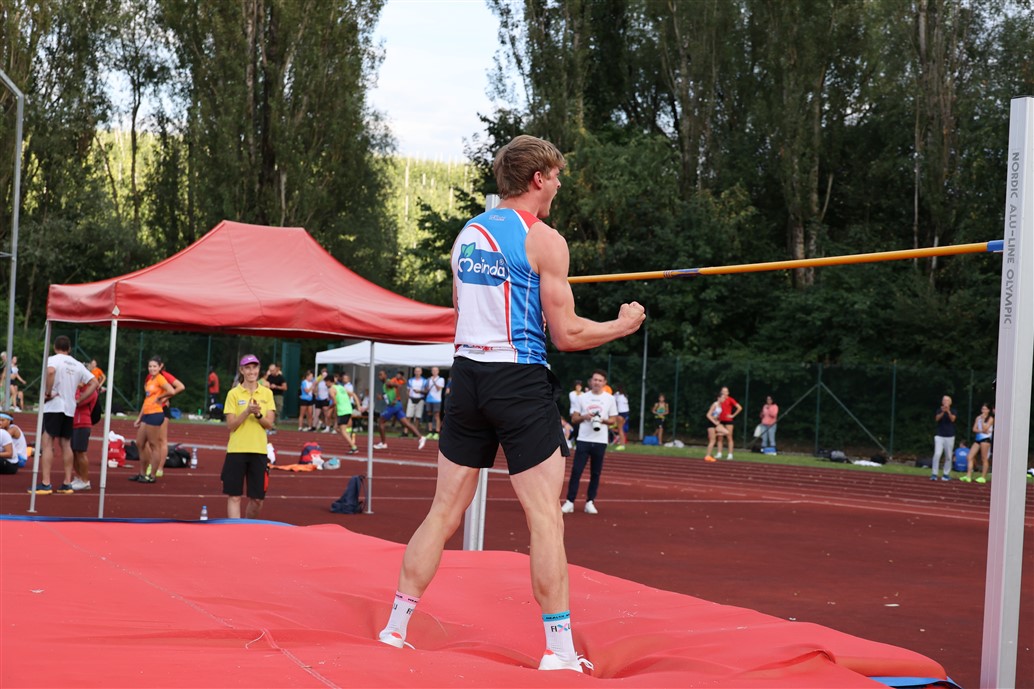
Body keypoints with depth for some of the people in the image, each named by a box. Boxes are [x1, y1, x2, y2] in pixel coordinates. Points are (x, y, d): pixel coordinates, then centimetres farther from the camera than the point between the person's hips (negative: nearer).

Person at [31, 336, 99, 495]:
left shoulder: (53, 360, -4)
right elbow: (94, 383, 11)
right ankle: (67, 483, 13)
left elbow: (50, 371, -28)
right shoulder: (77, 365, 13)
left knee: (47, 443, -7)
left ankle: (45, 483, -14)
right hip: (70, 409, 6)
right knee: (66, 445, 14)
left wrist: (48, 393, -18)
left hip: (53, 406, -6)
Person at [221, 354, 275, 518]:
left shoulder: (267, 393, 6)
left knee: (257, 499, 5)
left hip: (259, 451, 2)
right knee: (234, 496, -5)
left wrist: (258, 414, -19)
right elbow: (230, 425, -6)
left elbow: (269, 424, 0)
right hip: (236, 450, -2)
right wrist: (247, 411, -20)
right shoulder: (233, 394, 0)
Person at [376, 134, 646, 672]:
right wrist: (624, 325, 7)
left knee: (444, 511, 12)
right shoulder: (544, 240, -8)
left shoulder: (467, 234, 12)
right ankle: (560, 651, -1)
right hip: (519, 381, -6)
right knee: (545, 518, -2)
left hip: (467, 373, 6)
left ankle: (394, 629, 14)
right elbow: (567, 335, -9)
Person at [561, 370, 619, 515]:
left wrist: (603, 421, -12)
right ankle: (570, 502, -5)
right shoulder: (582, 397, 6)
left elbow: (613, 420, 8)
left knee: (596, 473, 3)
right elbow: (574, 419, 8)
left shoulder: (610, 399, 5)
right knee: (576, 471, -7)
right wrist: (584, 417, -12)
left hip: (600, 441, 0)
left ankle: (590, 502, 11)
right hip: (583, 440, 0)